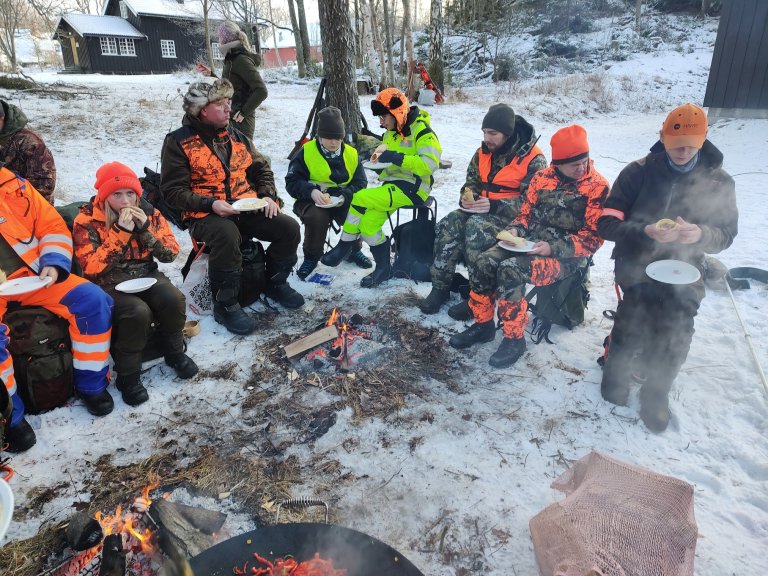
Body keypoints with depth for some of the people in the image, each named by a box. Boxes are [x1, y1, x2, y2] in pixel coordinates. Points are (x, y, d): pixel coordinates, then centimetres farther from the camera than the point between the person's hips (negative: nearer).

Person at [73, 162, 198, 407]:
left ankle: (174, 352, 2)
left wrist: (145, 229, -17)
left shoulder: (149, 213, 2)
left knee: (173, 299, -27)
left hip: (146, 275, 4)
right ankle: (127, 377, -11)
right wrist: (120, 231, -23)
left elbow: (171, 253, -1)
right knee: (138, 312, -33)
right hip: (109, 284, -3)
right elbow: (91, 268, -18)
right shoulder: (86, 221, -8)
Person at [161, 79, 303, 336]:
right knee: (227, 236, -38)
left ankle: (276, 283, 11)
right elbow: (173, 190, -8)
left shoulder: (236, 136, 14)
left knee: (289, 228, -13)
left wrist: (268, 195, 1)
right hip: (205, 214, -5)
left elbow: (261, 169, 21)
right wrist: (210, 204, -22)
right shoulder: (178, 142, -4)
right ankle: (225, 305, -19)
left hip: (246, 208, 6)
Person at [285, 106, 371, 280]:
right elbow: (292, 182, -6)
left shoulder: (351, 154, 5)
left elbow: (360, 182, 4)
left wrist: (345, 195, -18)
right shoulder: (306, 152, -4)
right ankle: (311, 257, -7)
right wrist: (311, 192, -27)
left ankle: (353, 250, 5)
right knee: (317, 217, -36)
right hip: (313, 200, -2)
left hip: (343, 200, 2)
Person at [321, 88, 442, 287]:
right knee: (368, 223, -13)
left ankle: (344, 246, -5)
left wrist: (396, 157, -28)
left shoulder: (421, 130, -12)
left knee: (360, 199, -21)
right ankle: (383, 267, 3)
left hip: (411, 188, -8)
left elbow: (430, 164, -25)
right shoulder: (391, 133, 16)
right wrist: (378, 157, 0)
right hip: (392, 186, 8)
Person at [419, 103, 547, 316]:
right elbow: (472, 179, 22)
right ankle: (440, 287, -16)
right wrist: (467, 196, -3)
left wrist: (494, 206, -27)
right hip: (481, 209, 6)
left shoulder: (533, 160, -11)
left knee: (477, 227, -35)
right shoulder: (484, 152, 8)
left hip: (513, 216, -6)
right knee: (449, 224, -22)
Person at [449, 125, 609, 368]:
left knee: (510, 270, -30)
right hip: (529, 243, 6)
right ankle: (483, 324, 0)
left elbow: (593, 237, -9)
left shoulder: (598, 187, -7)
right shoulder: (542, 177, 7)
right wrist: (515, 229, -6)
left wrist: (553, 248, -21)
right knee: (484, 263, -18)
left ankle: (514, 338, -15)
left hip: (564, 255, -5)